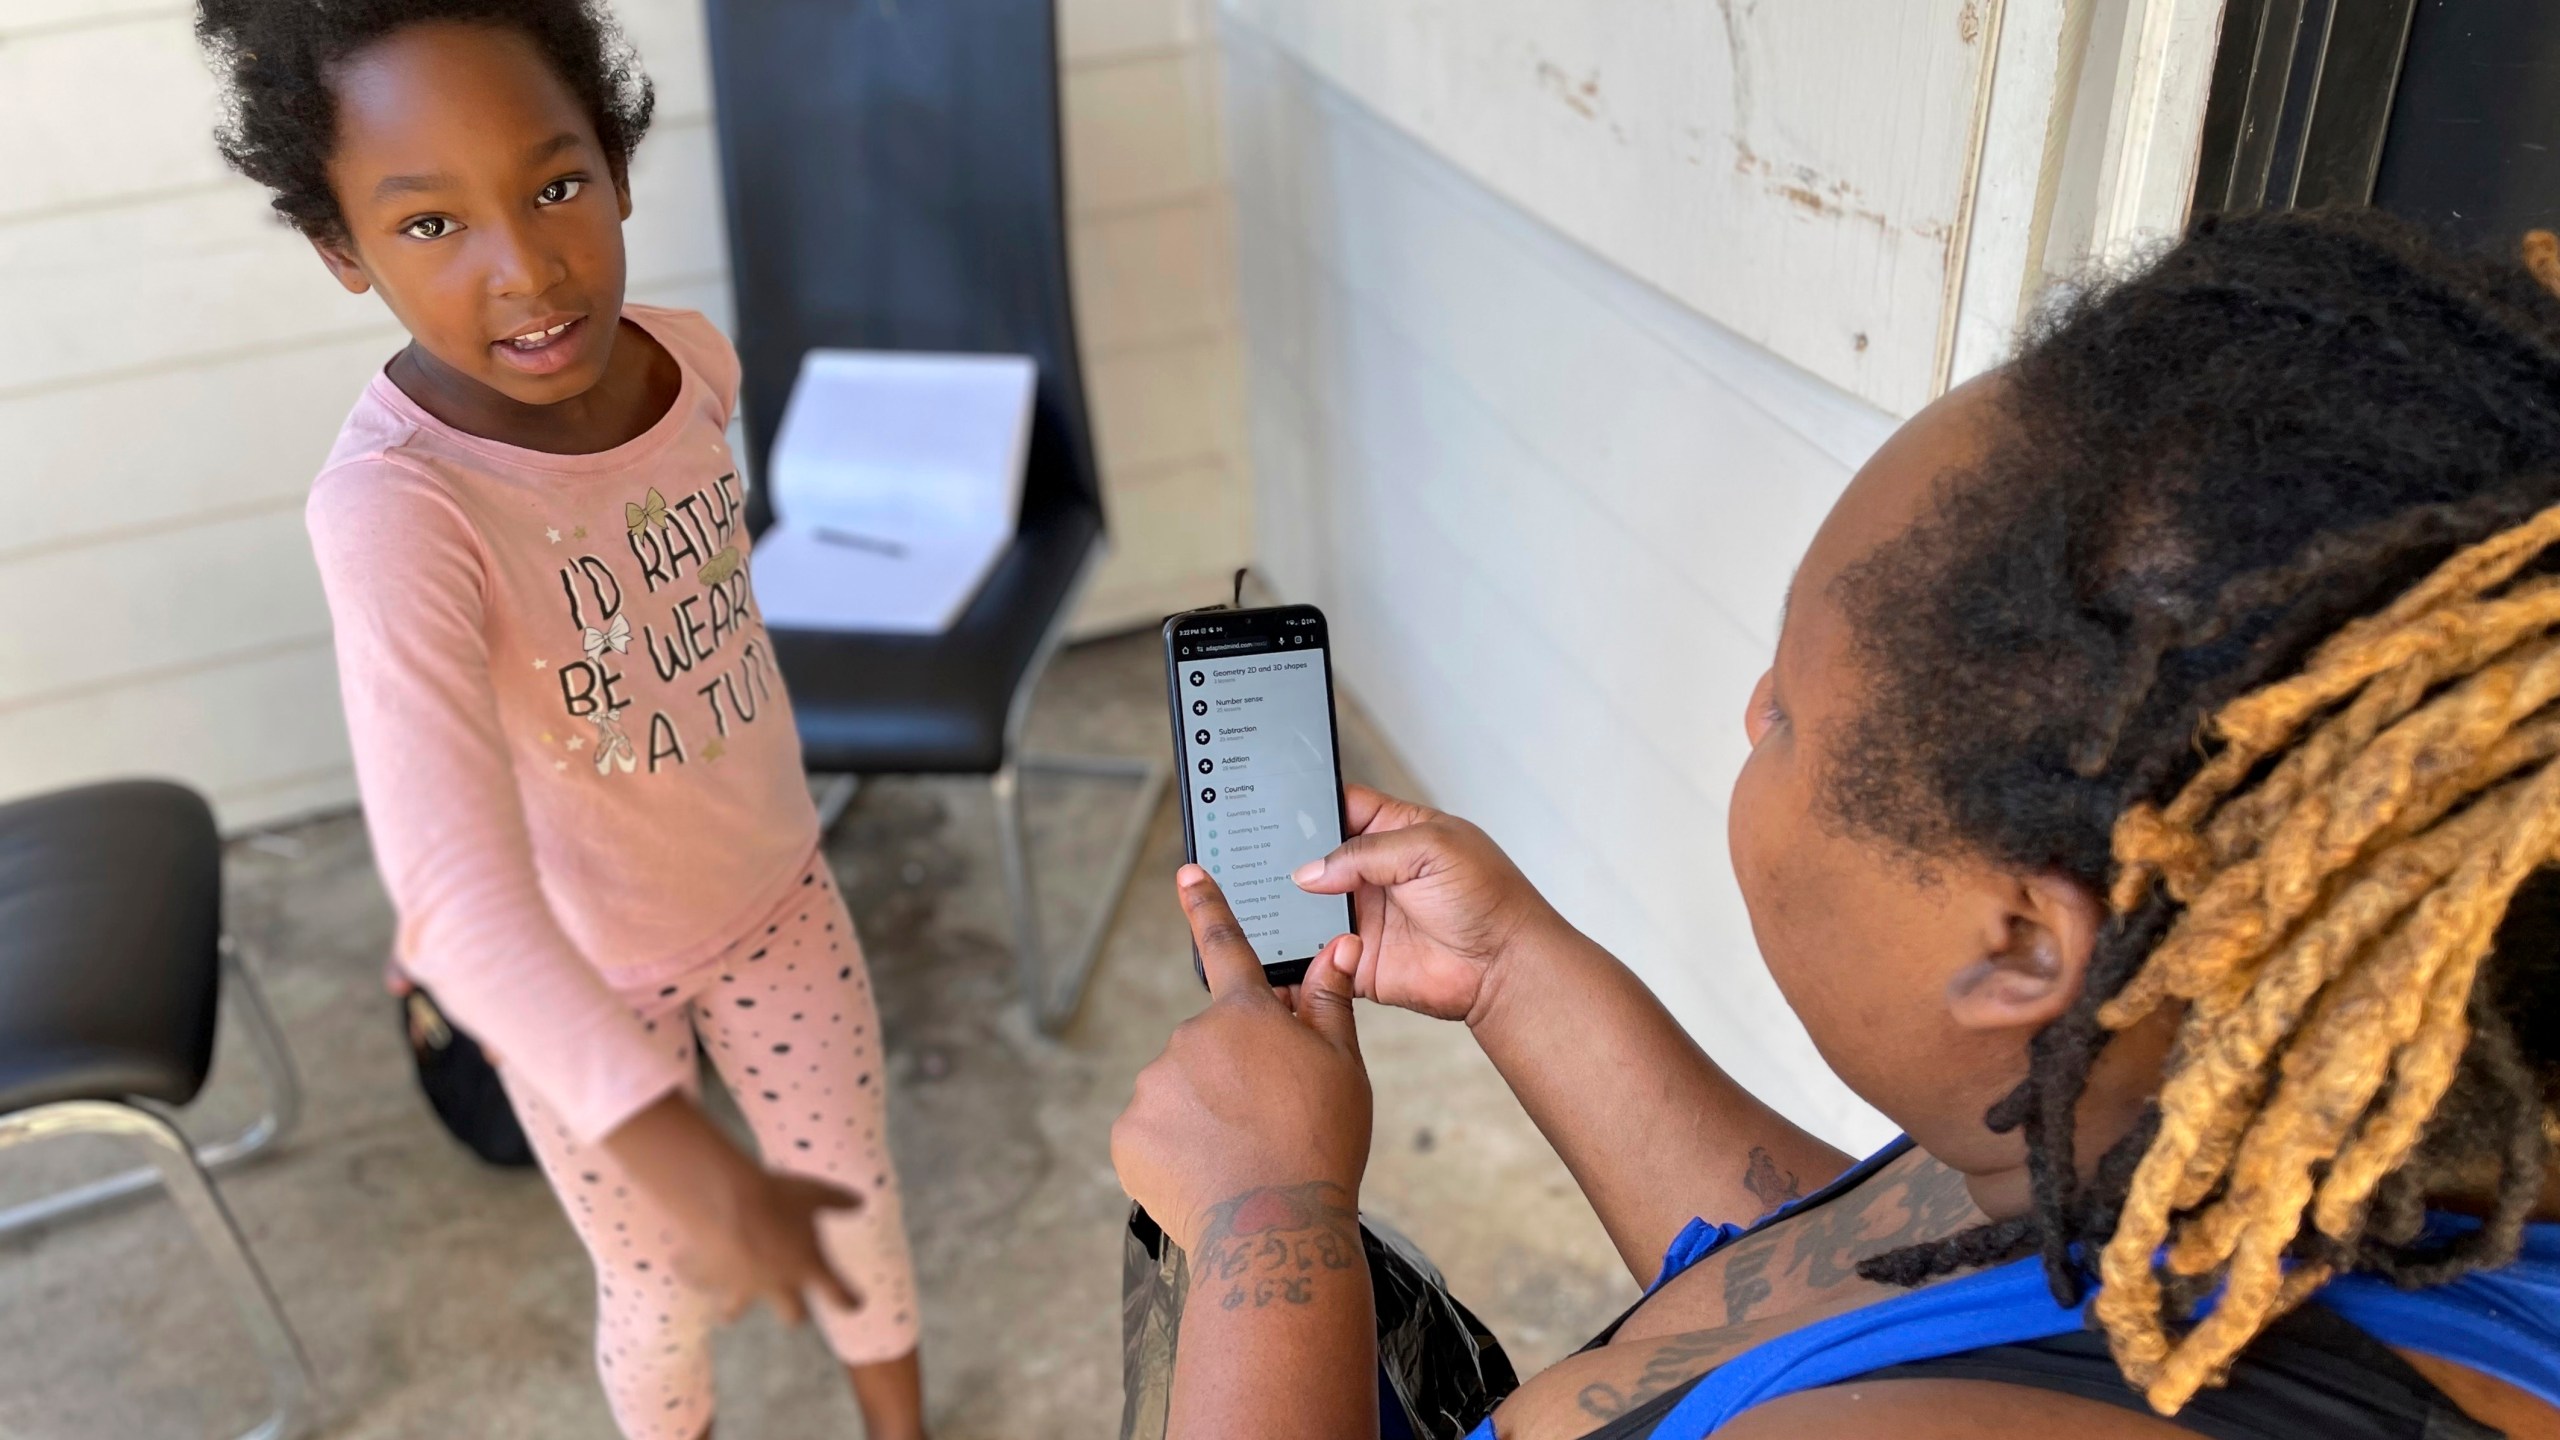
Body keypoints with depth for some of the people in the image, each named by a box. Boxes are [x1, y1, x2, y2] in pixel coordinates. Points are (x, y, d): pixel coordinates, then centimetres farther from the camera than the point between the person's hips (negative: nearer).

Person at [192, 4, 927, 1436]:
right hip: (583, 977, -4)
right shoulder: (395, 506, -34)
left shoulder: (697, 357, -16)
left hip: (778, 891, 4)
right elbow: (457, 884, -43)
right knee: (669, 1291, 16)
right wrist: (674, 1145, -53)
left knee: (860, 1202, 21)